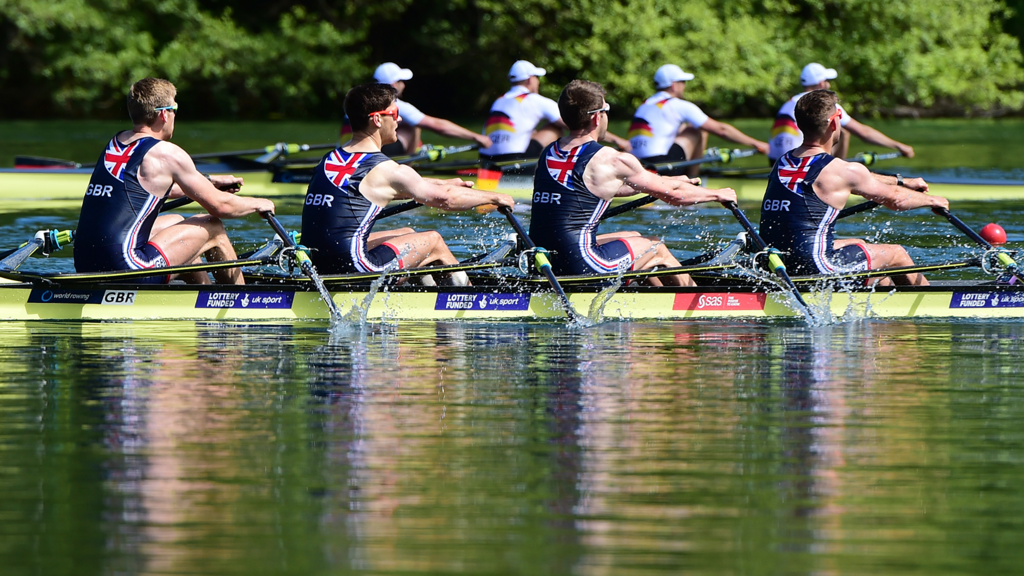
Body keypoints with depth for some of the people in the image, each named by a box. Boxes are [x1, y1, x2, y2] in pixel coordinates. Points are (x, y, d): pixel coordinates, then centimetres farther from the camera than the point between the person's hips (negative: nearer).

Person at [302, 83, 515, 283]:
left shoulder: (331, 160, 13)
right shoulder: (384, 170, -10)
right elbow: (447, 199, 0)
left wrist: (443, 183, 39)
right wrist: (494, 198, 16)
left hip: (317, 265, 8)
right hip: (349, 268, -8)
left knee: (408, 234, 28)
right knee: (434, 241, 12)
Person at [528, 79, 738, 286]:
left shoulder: (548, 153, 11)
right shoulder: (612, 160, -12)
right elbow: (673, 194, 1)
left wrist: (666, 181, 37)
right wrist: (718, 195, 20)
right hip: (579, 266, -8)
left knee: (633, 238, 29)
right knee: (657, 249, 17)